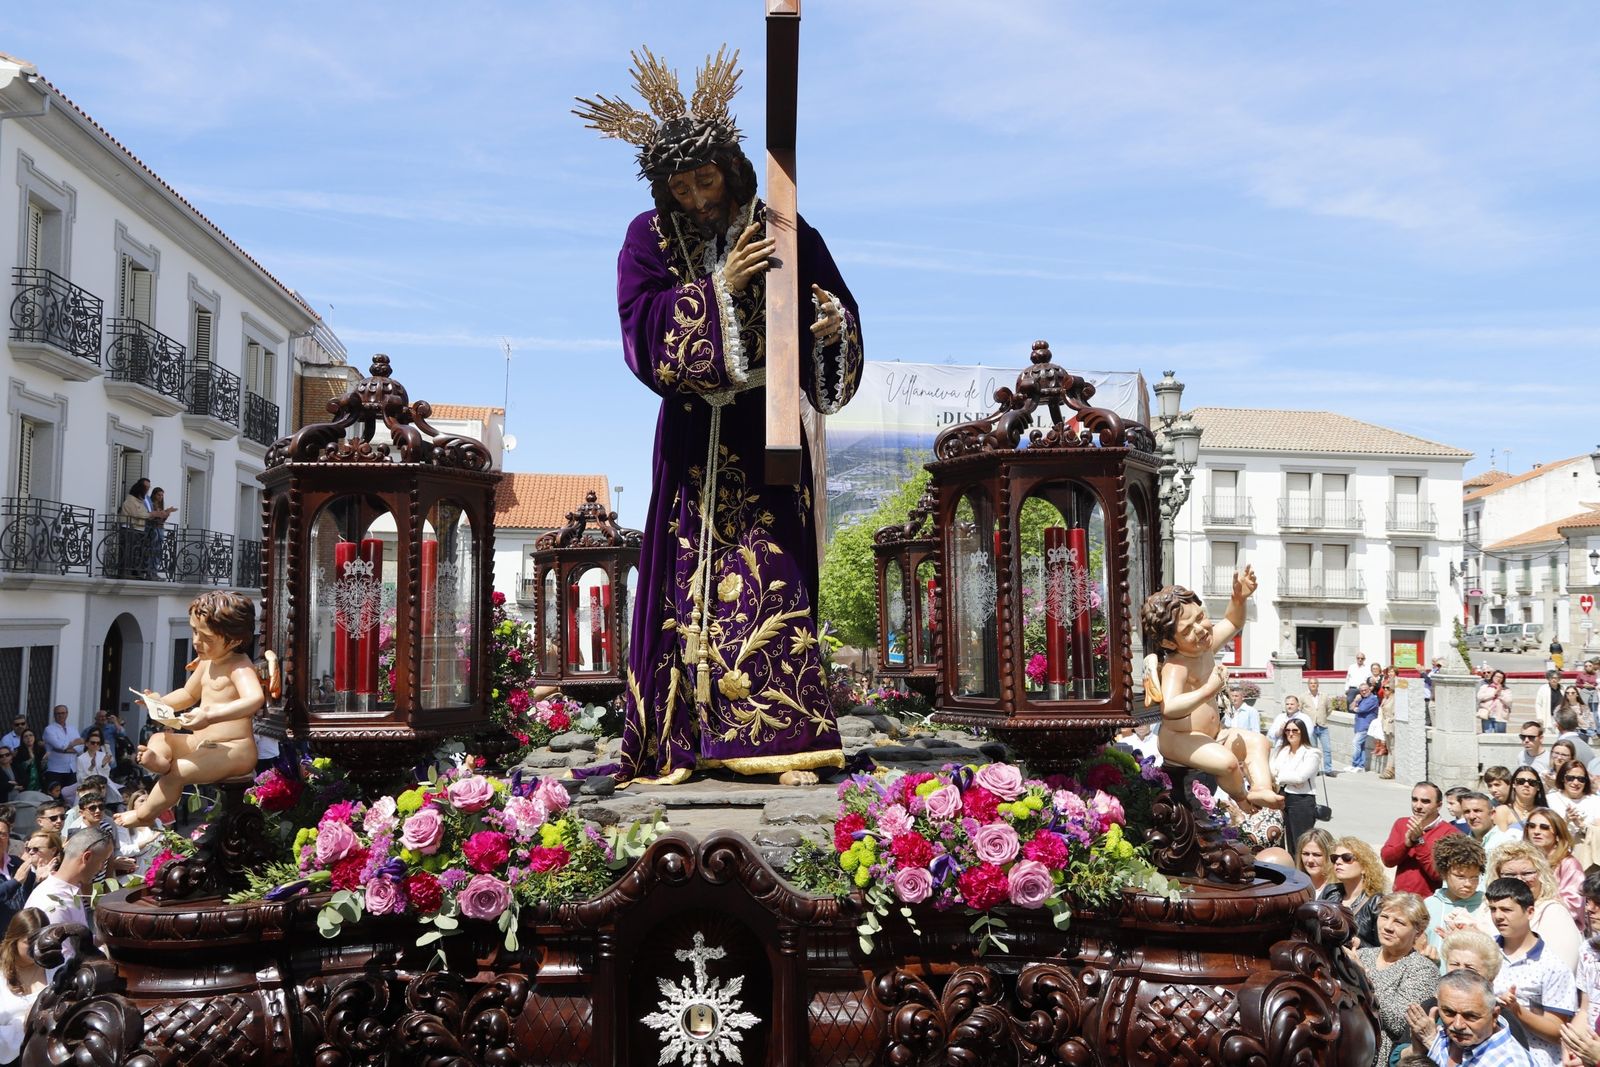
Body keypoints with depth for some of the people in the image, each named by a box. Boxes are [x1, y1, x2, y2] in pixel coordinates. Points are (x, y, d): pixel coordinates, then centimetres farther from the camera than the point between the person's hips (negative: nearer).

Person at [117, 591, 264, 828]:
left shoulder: (240, 666, -17)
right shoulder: (207, 663, 12)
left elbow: (255, 699, -38)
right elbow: (188, 695, 29)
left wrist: (210, 717, -44)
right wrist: (160, 702, 8)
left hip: (234, 749, -10)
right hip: (201, 743, 10)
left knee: (178, 772, -19)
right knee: (159, 739, 9)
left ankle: (143, 815, 1)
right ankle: (160, 759, -21)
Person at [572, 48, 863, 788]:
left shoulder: (784, 232, 1)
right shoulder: (650, 239, 3)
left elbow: (836, 305, 1)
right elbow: (641, 329, -9)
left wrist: (832, 322, -22)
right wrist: (718, 286, -17)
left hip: (767, 430, -1)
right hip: (692, 437, 1)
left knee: (772, 576, -6)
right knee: (690, 578, 0)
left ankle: (785, 736, -4)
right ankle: (682, 742, 6)